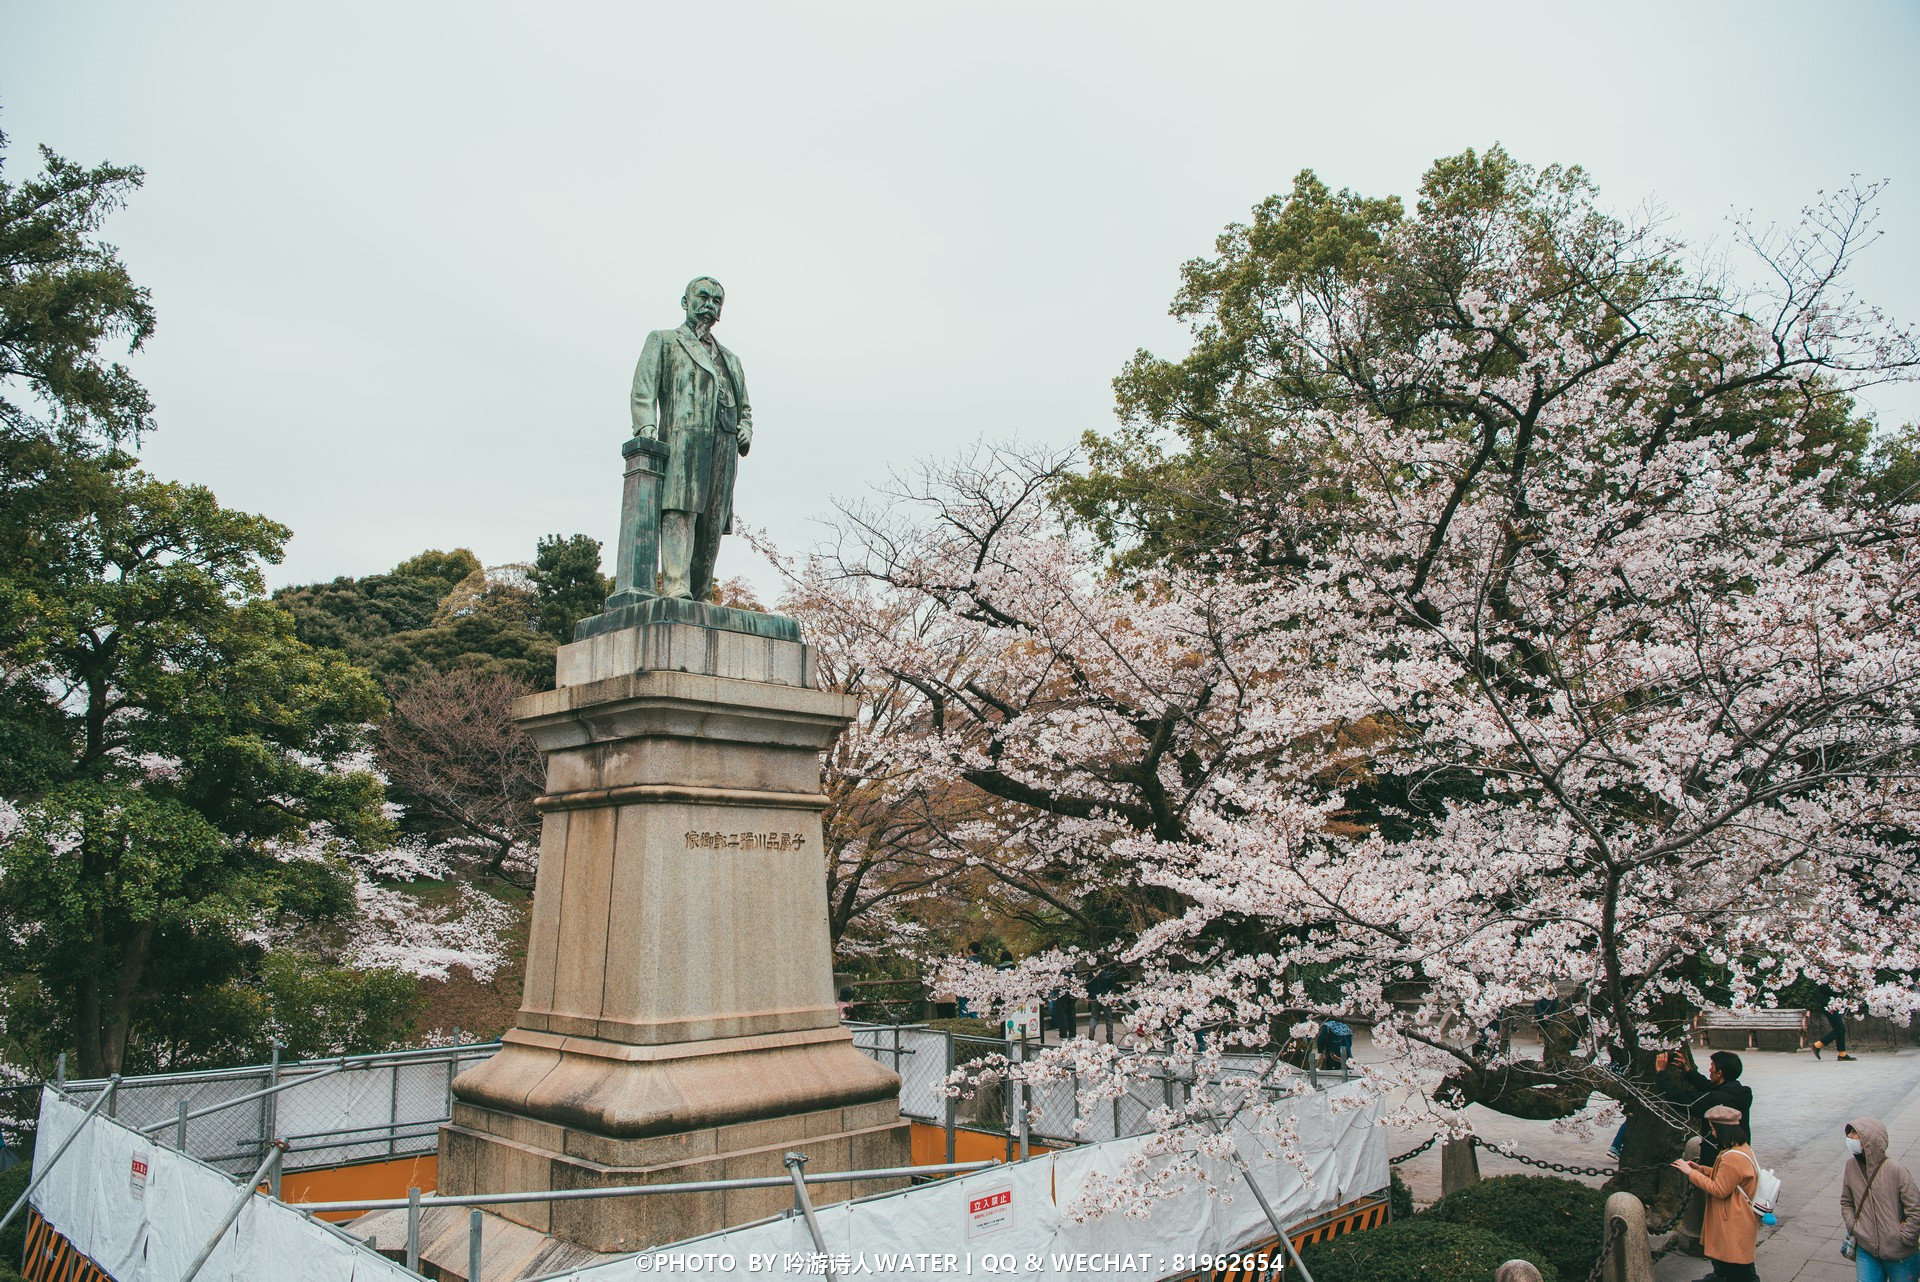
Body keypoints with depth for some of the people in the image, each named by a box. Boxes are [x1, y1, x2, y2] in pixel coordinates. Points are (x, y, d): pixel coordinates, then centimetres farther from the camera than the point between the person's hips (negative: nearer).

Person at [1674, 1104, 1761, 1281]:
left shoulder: (1733, 1158, -28)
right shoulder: (1742, 1148, 6)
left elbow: (1719, 1190, -23)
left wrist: (1691, 1173, -17)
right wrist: (1701, 1169, 6)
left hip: (1734, 1225, -10)